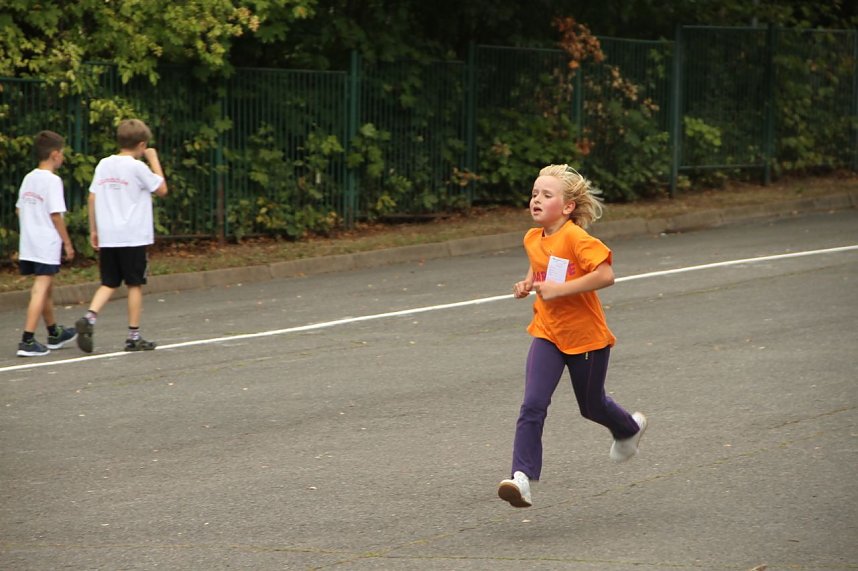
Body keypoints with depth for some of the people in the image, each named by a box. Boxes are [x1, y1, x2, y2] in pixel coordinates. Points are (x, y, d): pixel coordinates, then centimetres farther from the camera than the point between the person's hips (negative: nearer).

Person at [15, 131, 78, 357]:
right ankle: (27, 342, -14)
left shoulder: (28, 178, 11)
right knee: (40, 290, -8)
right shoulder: (52, 180, -13)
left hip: (28, 244, 8)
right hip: (47, 245, -8)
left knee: (46, 288, 21)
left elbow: (19, 209, 14)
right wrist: (67, 243, -9)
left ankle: (54, 334, 37)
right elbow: (56, 215, -16)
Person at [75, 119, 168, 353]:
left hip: (107, 237, 5)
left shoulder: (103, 165, 7)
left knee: (108, 283, 11)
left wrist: (94, 230, 15)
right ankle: (133, 336, 9)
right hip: (133, 237, -5)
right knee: (135, 285, 6)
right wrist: (154, 160, 7)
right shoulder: (137, 167, -10)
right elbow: (161, 189, 1)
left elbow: (92, 198, 8)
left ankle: (89, 318, -14)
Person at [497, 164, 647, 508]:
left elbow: (606, 275, -29)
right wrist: (528, 283, 5)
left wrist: (560, 289, -31)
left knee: (591, 406, 16)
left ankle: (629, 429, 50)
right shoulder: (532, 239, 2)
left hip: (586, 336, -5)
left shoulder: (576, 237, -21)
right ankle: (522, 478, -20)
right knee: (532, 406, -14)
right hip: (548, 334, 5)